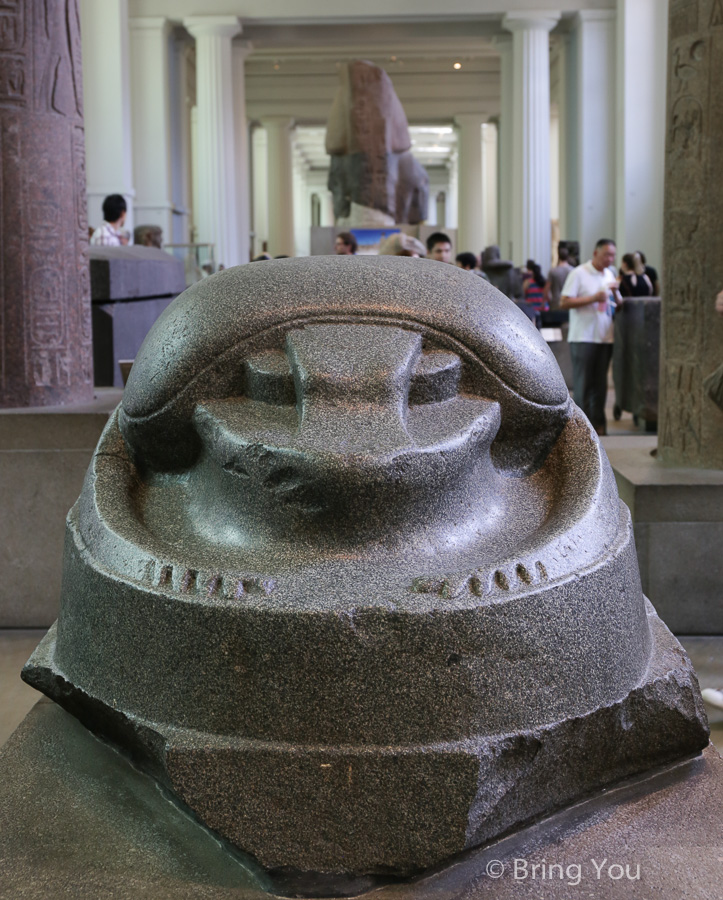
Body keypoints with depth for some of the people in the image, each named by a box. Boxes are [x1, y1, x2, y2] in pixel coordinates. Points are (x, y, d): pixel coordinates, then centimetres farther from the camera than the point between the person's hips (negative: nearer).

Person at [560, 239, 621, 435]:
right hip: (583, 337, -6)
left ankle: (598, 424, 12)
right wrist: (593, 298, -17)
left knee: (600, 384, 7)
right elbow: (564, 302, -12)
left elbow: (618, 305, 21)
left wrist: (614, 293, -2)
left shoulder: (609, 275, 16)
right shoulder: (579, 274, -5)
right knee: (583, 384, -4)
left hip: (605, 337, 6)